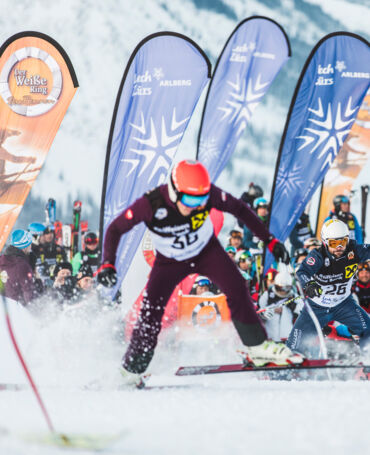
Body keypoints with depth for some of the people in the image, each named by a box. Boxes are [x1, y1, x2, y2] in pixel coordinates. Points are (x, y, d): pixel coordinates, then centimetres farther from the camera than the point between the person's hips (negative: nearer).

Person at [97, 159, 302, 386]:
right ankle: (131, 370, 3)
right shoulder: (151, 204, -34)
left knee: (236, 288, -20)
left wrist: (269, 240, -13)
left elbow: (239, 209, -12)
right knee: (151, 312, -14)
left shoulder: (209, 194, -30)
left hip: (207, 251, 1)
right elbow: (115, 229, -22)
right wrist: (108, 264, -35)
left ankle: (258, 347, -7)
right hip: (170, 261, -1)